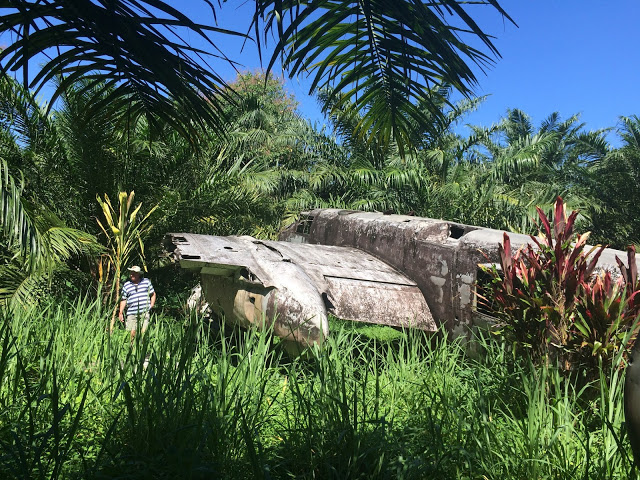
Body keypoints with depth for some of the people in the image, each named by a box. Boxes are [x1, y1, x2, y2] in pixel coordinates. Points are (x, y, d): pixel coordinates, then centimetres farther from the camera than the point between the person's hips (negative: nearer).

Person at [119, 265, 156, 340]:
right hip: (131, 314, 1)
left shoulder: (146, 281, 10)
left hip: (145, 312, -1)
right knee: (131, 333, -5)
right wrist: (121, 313, 5)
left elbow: (153, 294, 18)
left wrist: (151, 305, 6)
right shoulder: (126, 285, 10)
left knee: (143, 332, -8)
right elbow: (123, 300, 12)